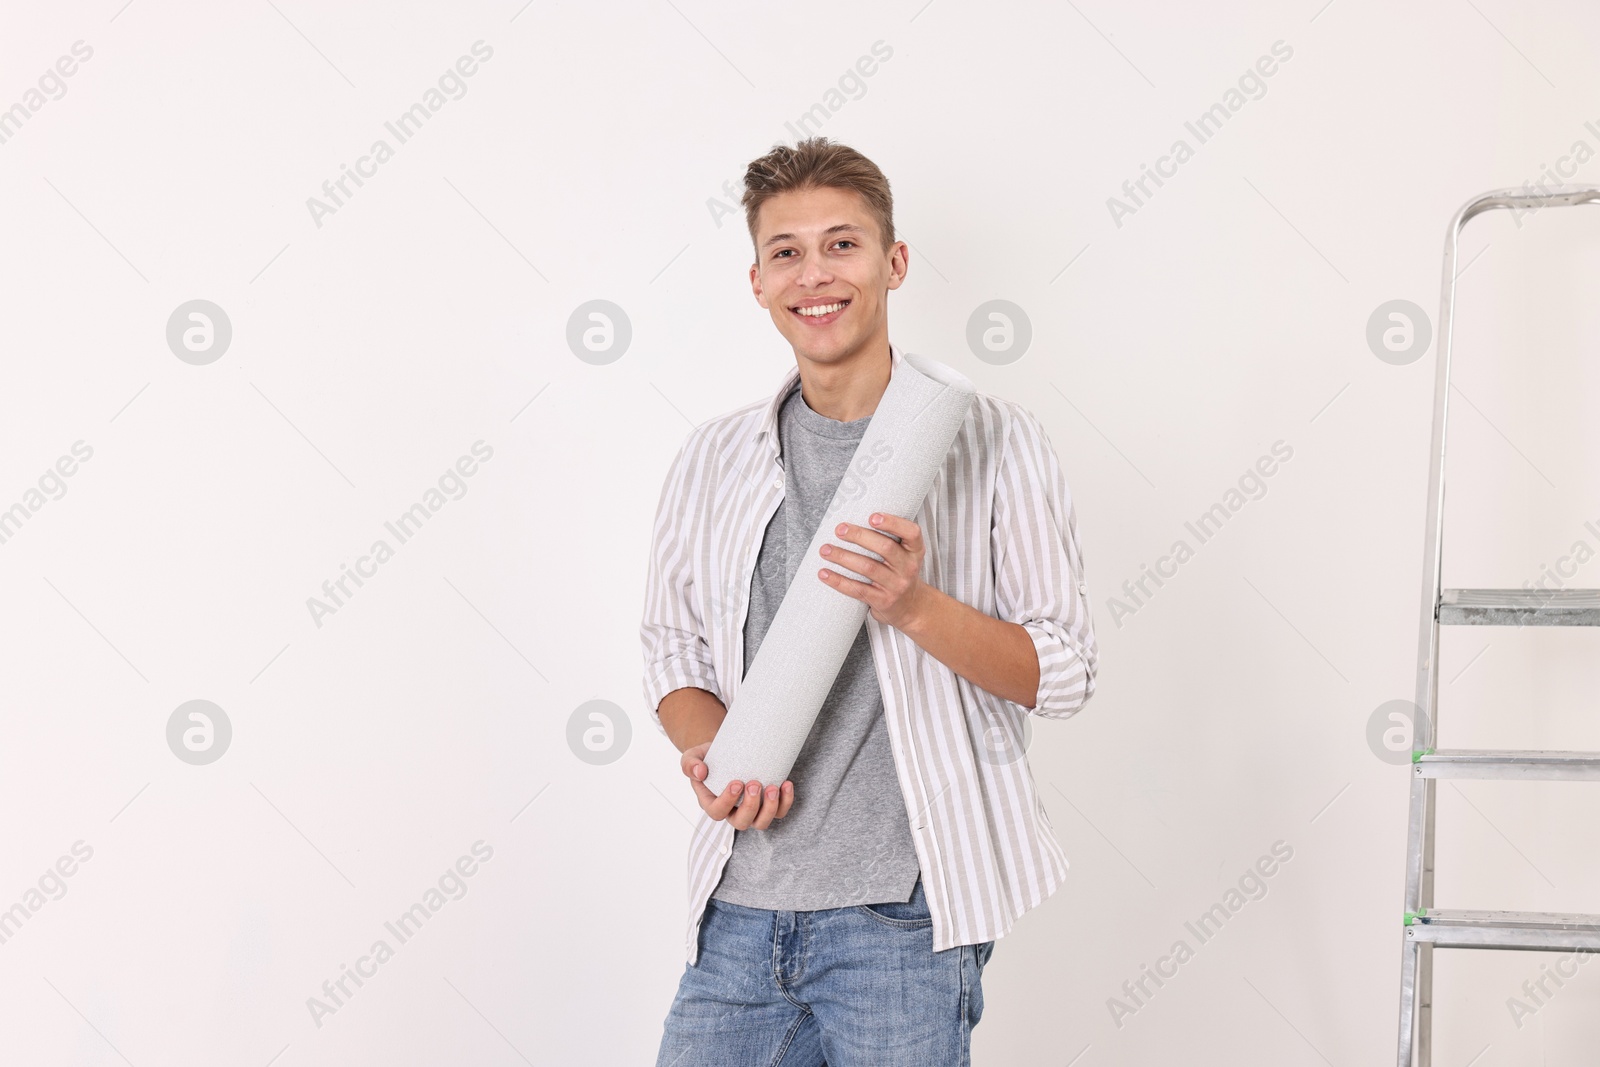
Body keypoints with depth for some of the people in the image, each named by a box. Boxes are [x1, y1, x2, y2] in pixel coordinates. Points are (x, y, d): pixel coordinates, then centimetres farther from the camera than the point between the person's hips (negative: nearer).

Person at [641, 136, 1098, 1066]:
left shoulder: (990, 442, -2)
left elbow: (1064, 671, -3)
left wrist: (915, 607, -20)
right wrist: (713, 755, -5)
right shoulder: (713, 461, 10)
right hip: (739, 910, 4)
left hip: (901, 918, -3)